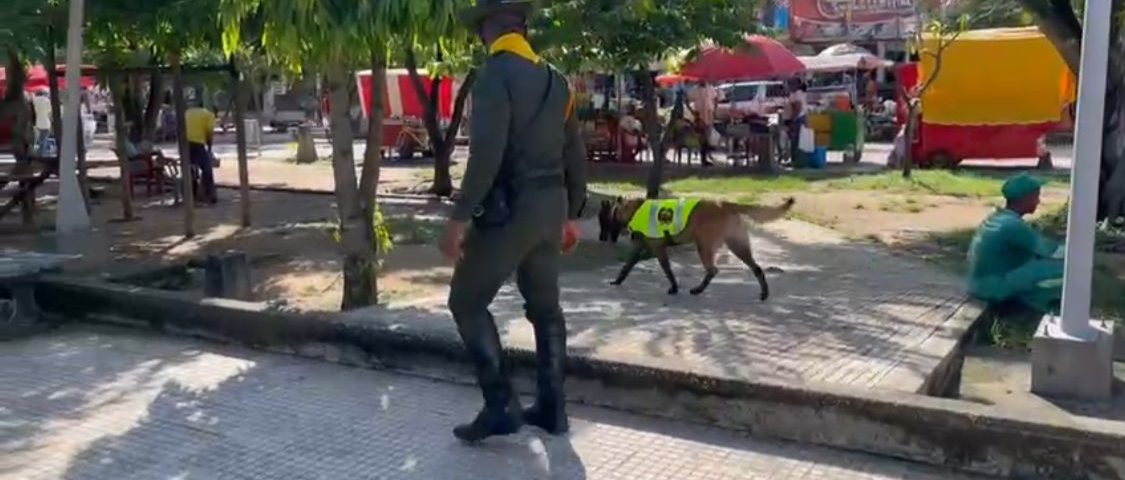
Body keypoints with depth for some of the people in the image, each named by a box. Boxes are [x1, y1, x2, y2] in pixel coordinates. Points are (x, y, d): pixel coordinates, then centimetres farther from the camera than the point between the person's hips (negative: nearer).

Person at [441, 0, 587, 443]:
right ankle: (552, 407, 20)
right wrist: (571, 214, 23)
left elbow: (486, 153, -23)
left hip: (511, 208, -8)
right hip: (550, 207, 8)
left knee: (467, 302, 3)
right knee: (545, 307, 15)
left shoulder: (496, 73, -12)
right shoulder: (554, 79, 12)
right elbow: (574, 153, 15)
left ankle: (501, 406, 0)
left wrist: (459, 217, -20)